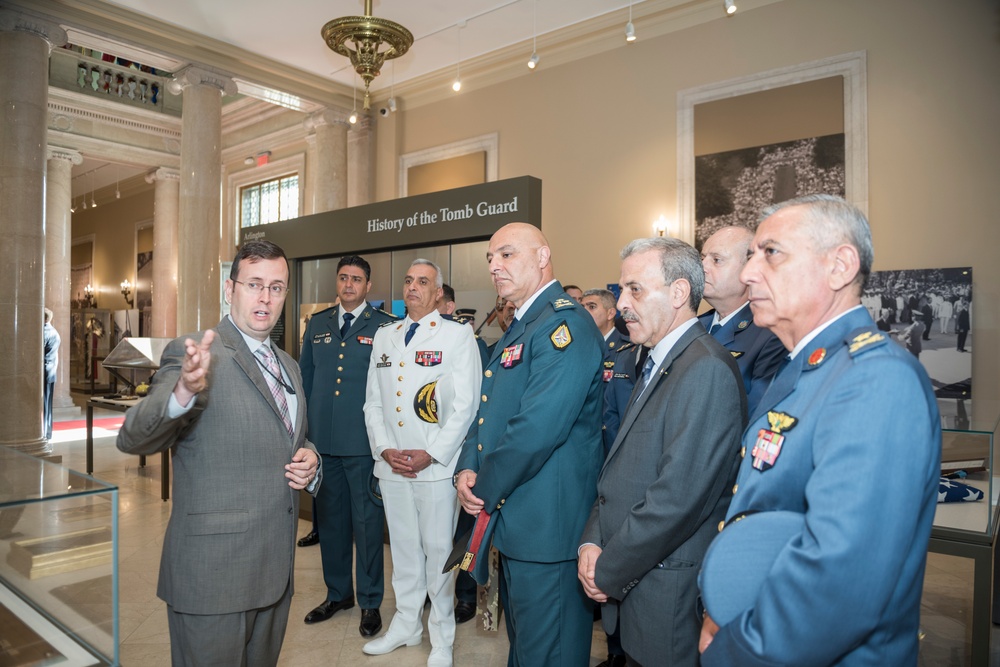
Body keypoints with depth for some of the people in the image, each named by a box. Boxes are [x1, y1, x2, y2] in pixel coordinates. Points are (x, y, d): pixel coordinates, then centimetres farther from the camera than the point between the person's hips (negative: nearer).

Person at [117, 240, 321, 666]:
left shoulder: (288, 366, 11)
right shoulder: (196, 355, -12)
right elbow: (132, 439, -23)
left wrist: (308, 460, -2)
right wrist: (183, 391, -43)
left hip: (276, 570, 7)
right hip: (213, 573, -7)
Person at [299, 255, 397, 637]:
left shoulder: (385, 327, -3)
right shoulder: (317, 325, 11)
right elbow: (305, 377, 15)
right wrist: (304, 428, 10)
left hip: (364, 443, -4)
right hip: (322, 440, 5)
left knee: (367, 523, 5)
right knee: (329, 519, 16)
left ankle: (371, 602, 21)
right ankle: (337, 594, 34)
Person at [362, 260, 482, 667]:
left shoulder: (458, 335, -3)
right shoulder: (384, 337, 12)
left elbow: (465, 404, -9)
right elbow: (373, 401, 12)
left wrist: (430, 455, -13)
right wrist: (384, 450, -2)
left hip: (436, 464, -4)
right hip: (391, 464, 5)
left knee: (438, 550, 5)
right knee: (402, 548, 16)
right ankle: (405, 625, 34)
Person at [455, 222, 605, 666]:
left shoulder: (564, 323, -18)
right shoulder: (518, 329, 15)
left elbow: (538, 427, -27)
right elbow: (489, 411, 16)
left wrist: (485, 491, -14)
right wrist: (467, 470, -1)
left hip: (546, 528, -10)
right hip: (512, 521, 10)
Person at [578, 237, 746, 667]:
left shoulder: (706, 370, -21)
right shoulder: (657, 364, 10)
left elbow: (678, 498, -25)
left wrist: (609, 572, -14)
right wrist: (591, 542, -1)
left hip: (670, 595, -8)